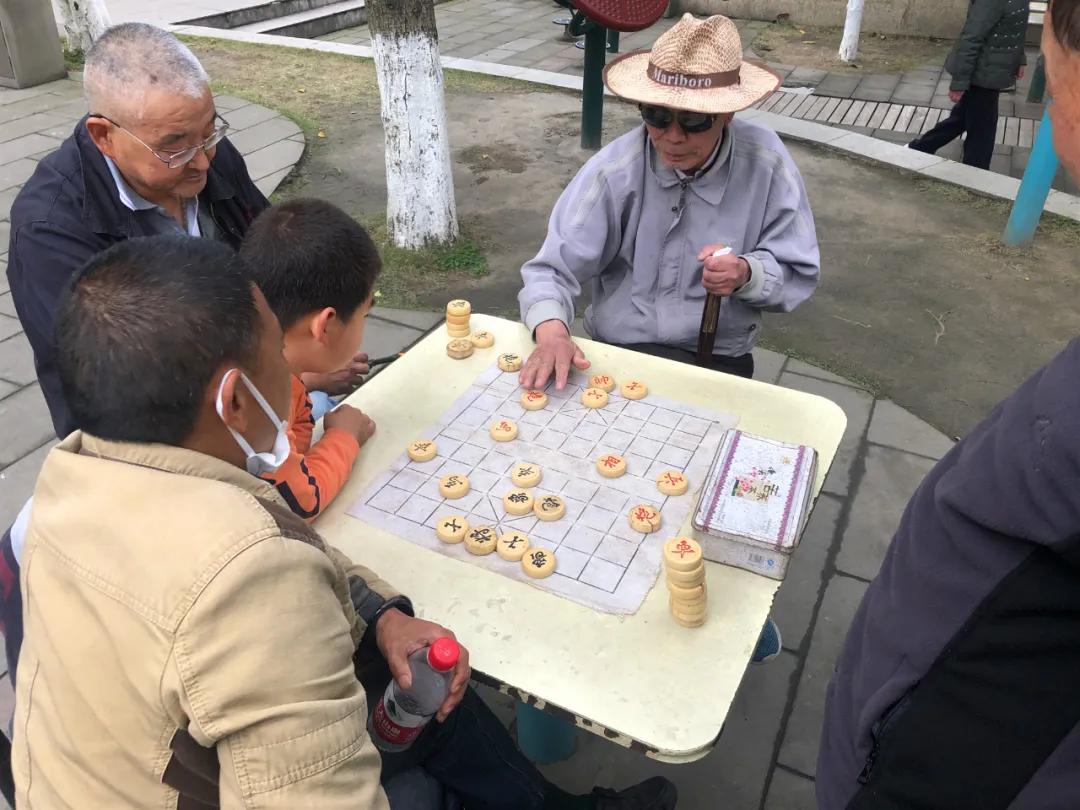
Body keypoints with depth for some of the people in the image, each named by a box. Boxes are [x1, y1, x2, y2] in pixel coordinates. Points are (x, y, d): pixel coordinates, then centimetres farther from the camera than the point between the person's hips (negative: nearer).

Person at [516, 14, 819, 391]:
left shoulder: (765, 162, -9)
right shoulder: (613, 170, -12)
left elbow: (797, 273, -2)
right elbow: (552, 269, -12)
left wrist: (747, 274, -25)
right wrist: (551, 331, -33)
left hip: (719, 361, 1)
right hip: (617, 352, -1)